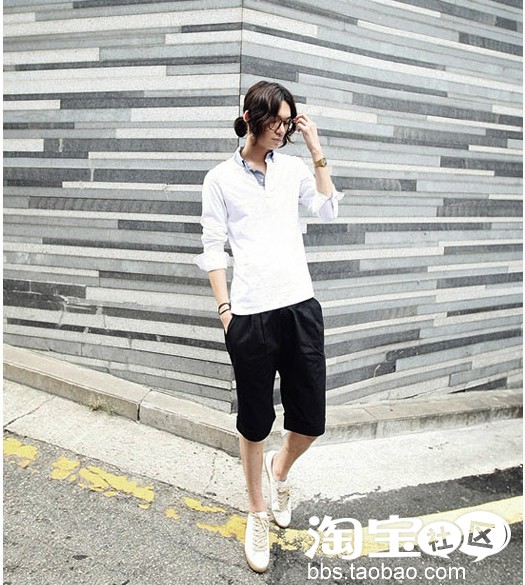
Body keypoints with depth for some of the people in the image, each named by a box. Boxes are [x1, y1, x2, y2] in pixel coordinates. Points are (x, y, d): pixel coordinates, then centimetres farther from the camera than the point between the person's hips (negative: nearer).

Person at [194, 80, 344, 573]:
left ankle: (280, 468, 41)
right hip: (251, 315, -3)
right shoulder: (221, 177, 4)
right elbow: (213, 248, 2)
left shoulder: (293, 168, 13)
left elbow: (328, 210, 2)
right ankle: (258, 514, 30)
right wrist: (224, 308, -5)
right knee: (254, 423, 8)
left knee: (311, 421, 7)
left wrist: (316, 150, 2)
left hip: (301, 307, 3)